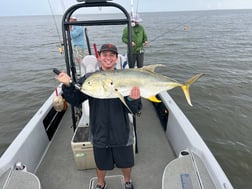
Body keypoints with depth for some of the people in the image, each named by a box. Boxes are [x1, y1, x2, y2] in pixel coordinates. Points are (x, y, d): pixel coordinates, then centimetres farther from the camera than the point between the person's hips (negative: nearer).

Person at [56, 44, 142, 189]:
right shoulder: (89, 79, -7)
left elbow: (134, 110, -13)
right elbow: (75, 100, -10)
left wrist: (134, 100, -35)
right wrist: (67, 85, -28)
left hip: (122, 133, 0)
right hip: (100, 133, 1)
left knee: (126, 162, 22)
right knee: (101, 164, 24)